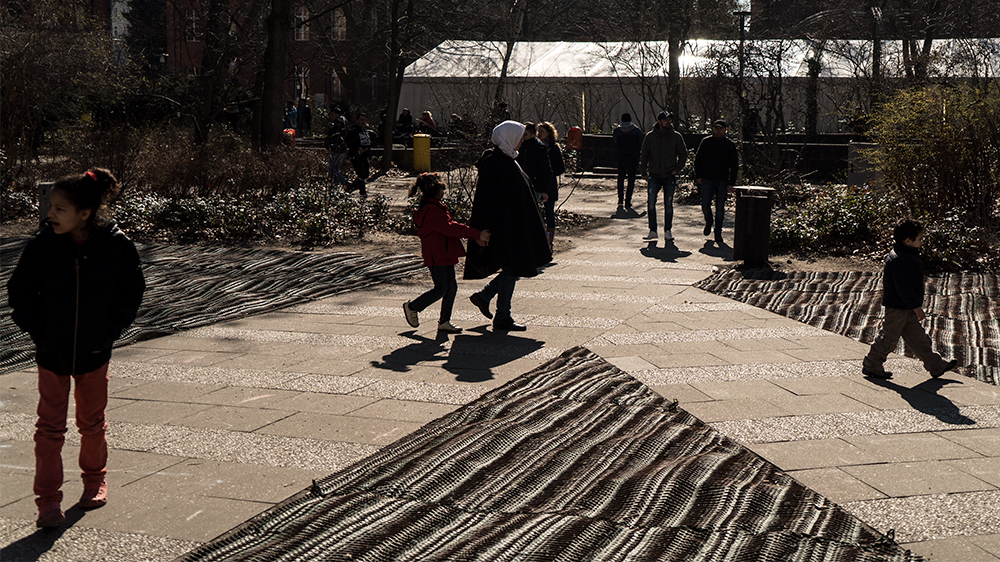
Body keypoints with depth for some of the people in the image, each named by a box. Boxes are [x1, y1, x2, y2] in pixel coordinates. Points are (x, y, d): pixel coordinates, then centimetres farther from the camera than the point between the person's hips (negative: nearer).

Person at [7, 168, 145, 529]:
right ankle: (48, 501, 5)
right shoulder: (41, 246, -11)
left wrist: (111, 329, -5)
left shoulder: (117, 246, -12)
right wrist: (37, 329, -5)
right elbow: (19, 292, 2)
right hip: (52, 352, 0)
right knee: (50, 426, -2)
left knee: (92, 422, 16)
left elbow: (132, 291, 3)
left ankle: (95, 480, 38)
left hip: (94, 351, 0)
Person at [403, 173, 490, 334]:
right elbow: (450, 228, -27)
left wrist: (475, 237, 9)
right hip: (436, 257, -10)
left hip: (445, 256, 10)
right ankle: (411, 307, 11)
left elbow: (451, 226, 17)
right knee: (441, 289, -6)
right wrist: (477, 234, -28)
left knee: (451, 287, 8)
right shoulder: (432, 211, -18)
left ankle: (444, 322, 13)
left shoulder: (436, 208, 16)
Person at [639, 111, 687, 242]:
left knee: (668, 204, 5)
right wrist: (643, 172, 3)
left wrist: (677, 168, -1)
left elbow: (683, 154, 10)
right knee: (650, 202, -10)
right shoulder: (650, 137, 2)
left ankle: (667, 231, 14)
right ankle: (652, 231, -3)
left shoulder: (676, 137, 2)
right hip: (654, 176, 0)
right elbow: (644, 155, 9)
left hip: (669, 176, 0)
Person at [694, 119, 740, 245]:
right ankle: (709, 222, 27)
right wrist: (698, 176, 1)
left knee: (720, 208, 1)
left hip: (722, 181, 0)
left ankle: (718, 234, 9)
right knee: (705, 205, -4)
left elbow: (734, 165, 4)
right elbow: (698, 159, 9)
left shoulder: (730, 145, 3)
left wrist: (731, 183, -3)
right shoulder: (706, 142, 4)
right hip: (707, 180, 0)